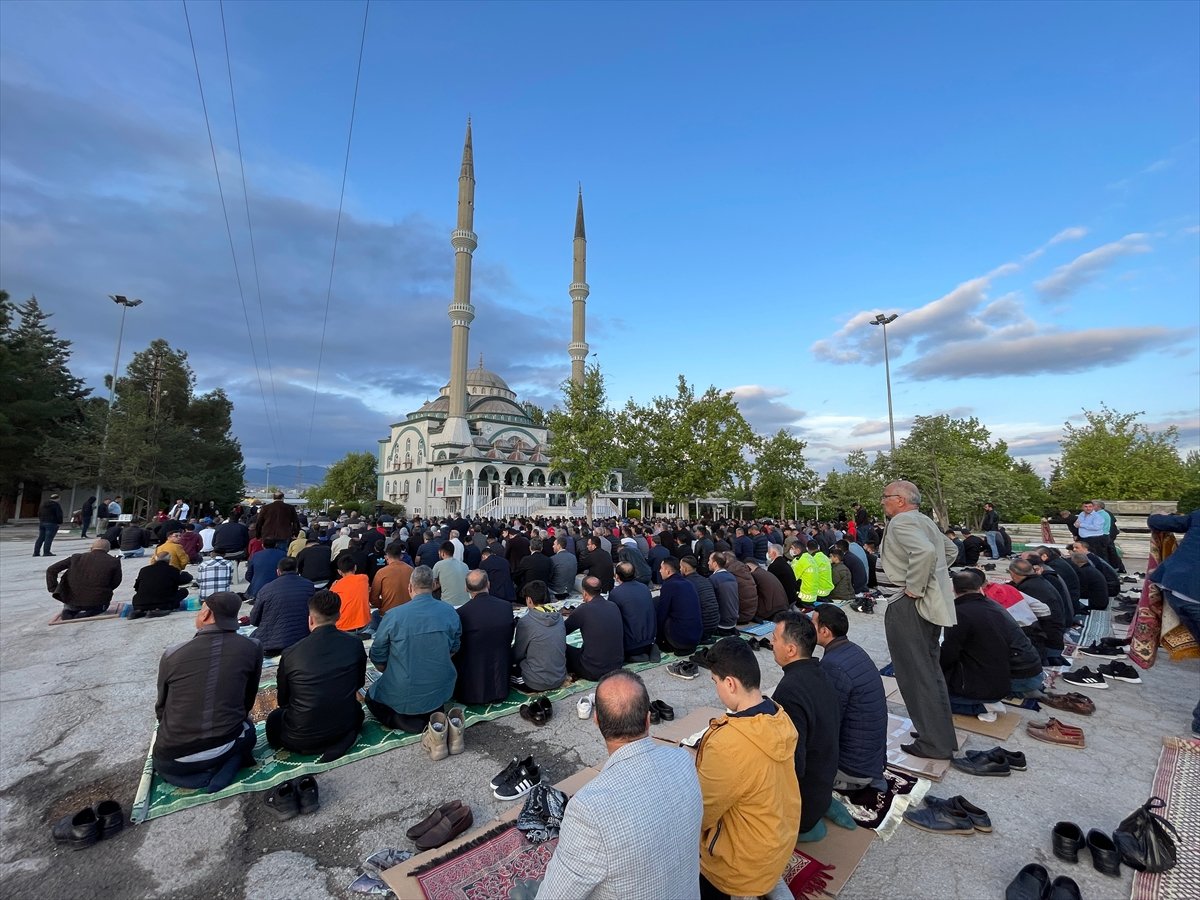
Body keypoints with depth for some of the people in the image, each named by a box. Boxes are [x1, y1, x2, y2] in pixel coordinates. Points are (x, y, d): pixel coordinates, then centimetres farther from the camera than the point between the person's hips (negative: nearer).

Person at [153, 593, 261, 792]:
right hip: (225, 748, 1)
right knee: (247, 730, 35)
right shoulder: (252, 649, -9)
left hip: (175, 759, 0)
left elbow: (161, 709, 6)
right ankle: (228, 765, 3)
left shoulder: (172, 654, -10)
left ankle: (204, 776, 4)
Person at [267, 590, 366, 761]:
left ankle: (309, 744, 9)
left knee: (273, 719, 29)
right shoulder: (355, 644, -11)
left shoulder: (290, 654, -15)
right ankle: (345, 738, 9)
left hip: (303, 737, -2)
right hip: (345, 726, 2)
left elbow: (282, 700, 3)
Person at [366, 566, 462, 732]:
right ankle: (433, 714, 11)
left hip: (402, 695, -3)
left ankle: (405, 721, 3)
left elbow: (377, 658, -3)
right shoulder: (451, 612, -9)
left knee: (371, 697, 27)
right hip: (440, 692, 4)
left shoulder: (393, 615, -17)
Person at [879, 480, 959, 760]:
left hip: (910, 606, -10)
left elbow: (925, 552, -34)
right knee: (930, 669, 20)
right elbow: (951, 549, 27)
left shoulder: (902, 522, -16)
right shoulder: (925, 520, 14)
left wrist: (915, 587, -22)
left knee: (916, 674, 0)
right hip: (933, 603, 10)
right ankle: (941, 735, 32)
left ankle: (934, 744, 10)